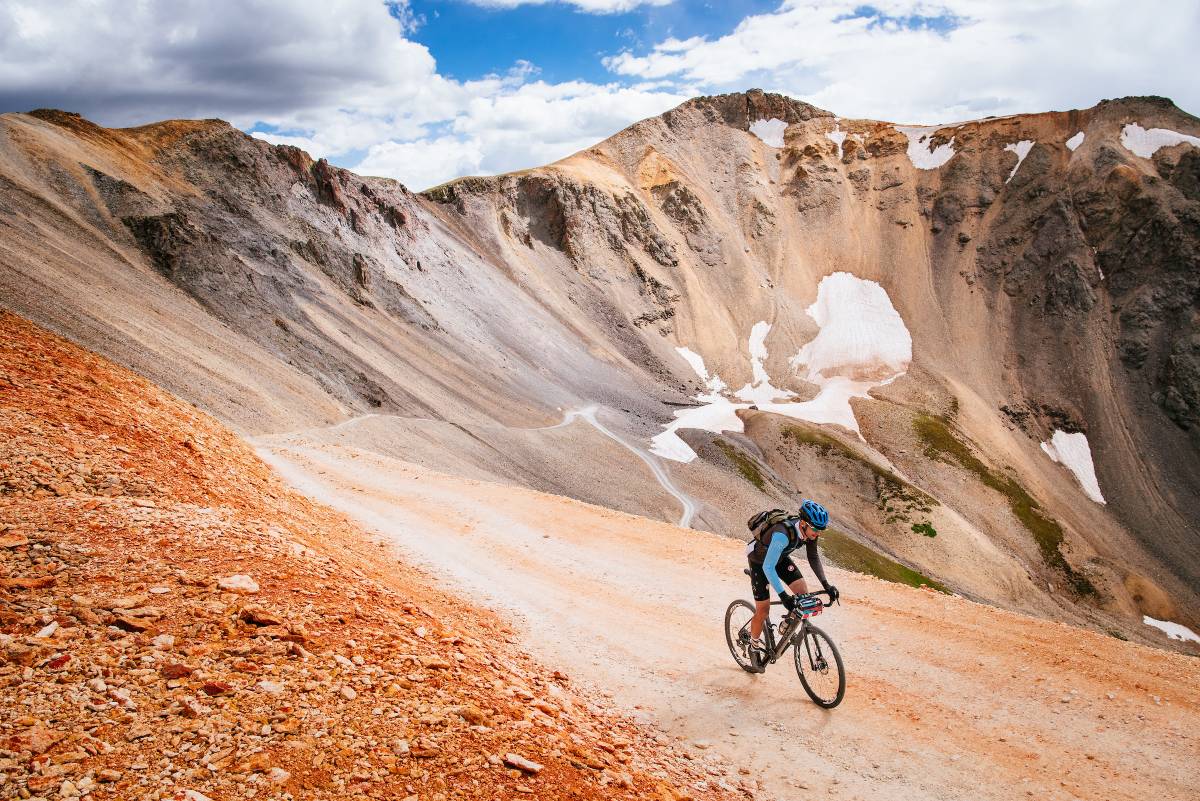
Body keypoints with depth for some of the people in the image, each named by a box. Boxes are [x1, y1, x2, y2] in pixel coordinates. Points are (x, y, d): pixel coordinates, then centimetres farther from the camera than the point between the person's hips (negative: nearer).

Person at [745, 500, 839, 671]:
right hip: (760, 561, -6)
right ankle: (755, 646, 19)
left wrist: (826, 585, -11)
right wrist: (783, 595, -47)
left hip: (780, 557, 6)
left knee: (803, 593, -11)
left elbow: (813, 557, -4)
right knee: (763, 609, -4)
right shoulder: (783, 534, -42)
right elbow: (768, 567, -42)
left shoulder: (810, 530, -21)